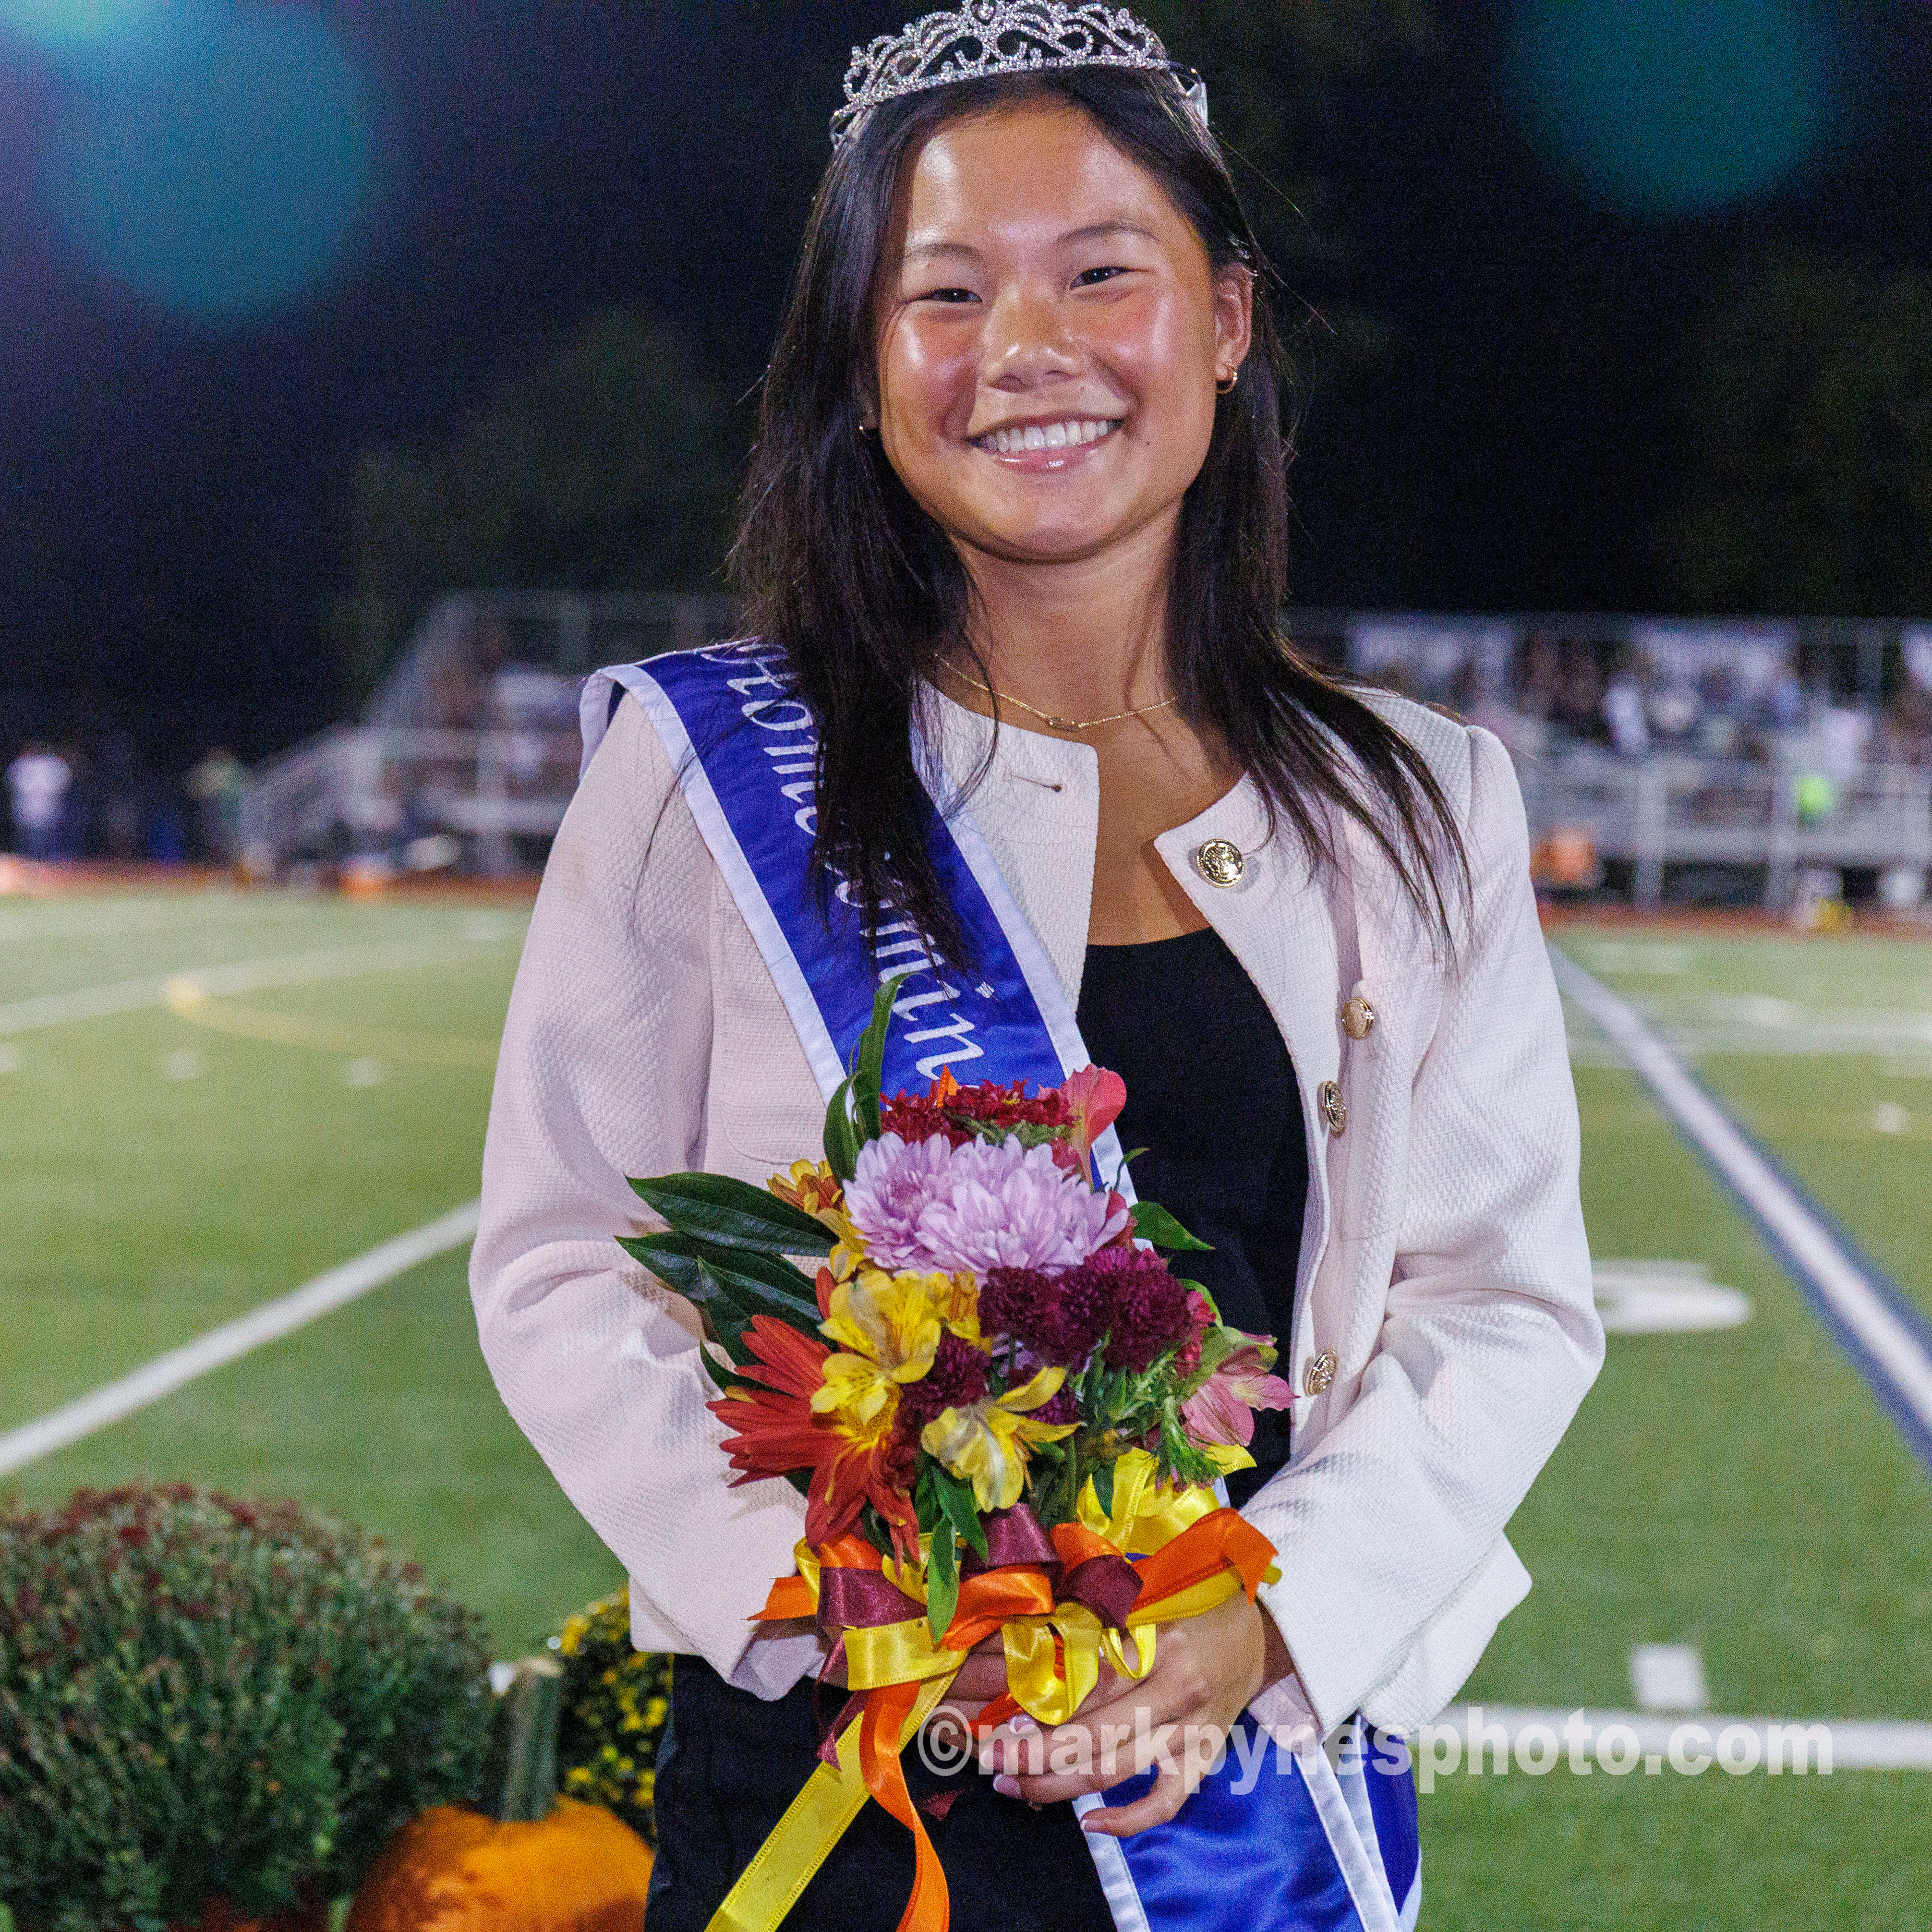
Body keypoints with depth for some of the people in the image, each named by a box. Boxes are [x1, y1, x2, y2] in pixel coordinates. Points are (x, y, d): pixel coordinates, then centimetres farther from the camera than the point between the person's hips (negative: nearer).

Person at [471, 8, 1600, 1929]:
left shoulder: (1417, 815, 3)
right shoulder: (705, 771, -3)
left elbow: (1505, 1294, 1)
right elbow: (567, 1266, -4)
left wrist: (1272, 1608, -15)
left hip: (1281, 1770, 2)